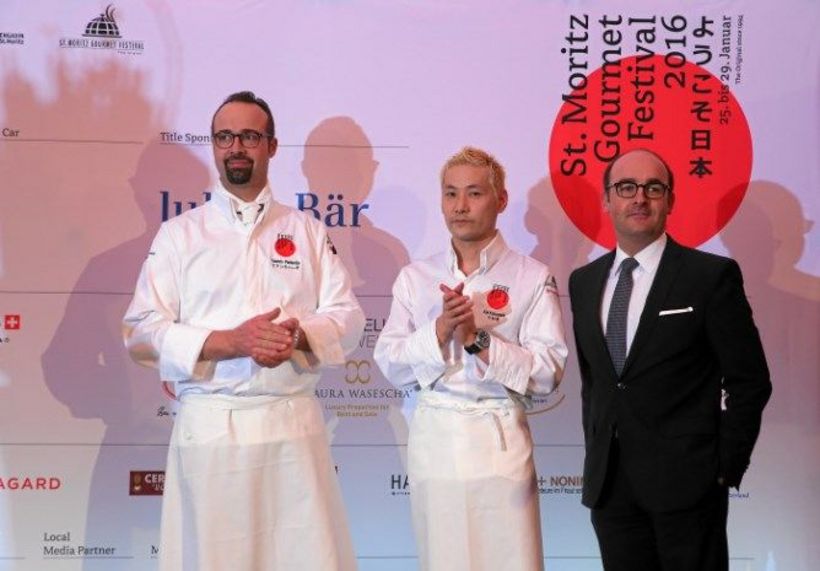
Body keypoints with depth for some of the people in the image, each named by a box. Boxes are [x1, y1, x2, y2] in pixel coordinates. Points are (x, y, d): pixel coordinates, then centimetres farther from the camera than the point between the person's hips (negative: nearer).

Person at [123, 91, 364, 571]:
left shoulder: (308, 230, 12)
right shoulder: (179, 234, 7)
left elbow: (347, 318, 8)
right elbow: (144, 332, -1)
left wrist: (298, 336, -14)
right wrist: (231, 342, -15)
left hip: (295, 424, 1)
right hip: (209, 427, -1)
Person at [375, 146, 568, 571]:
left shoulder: (532, 278, 0)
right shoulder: (415, 278, 9)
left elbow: (549, 371, -7)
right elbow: (389, 363, 3)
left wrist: (477, 340, -16)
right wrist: (440, 330, -13)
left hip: (499, 437, -2)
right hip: (434, 437, 3)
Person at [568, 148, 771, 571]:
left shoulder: (712, 275, -6)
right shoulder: (584, 281, 10)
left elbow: (750, 381, -4)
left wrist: (725, 468, -6)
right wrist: (596, 453, 11)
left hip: (685, 483, -4)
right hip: (608, 484, 5)